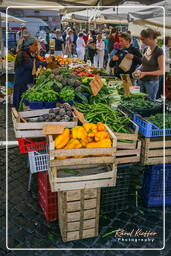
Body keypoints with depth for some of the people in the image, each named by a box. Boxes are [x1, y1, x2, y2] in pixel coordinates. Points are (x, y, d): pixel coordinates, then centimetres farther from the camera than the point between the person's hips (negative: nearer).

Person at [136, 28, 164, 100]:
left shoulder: (159, 51, -15)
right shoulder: (147, 49, 6)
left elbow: (161, 71, -15)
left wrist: (146, 73, -21)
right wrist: (138, 70, 1)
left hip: (152, 82, -6)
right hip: (141, 81, 6)